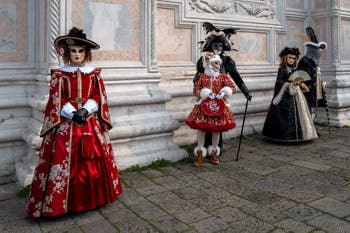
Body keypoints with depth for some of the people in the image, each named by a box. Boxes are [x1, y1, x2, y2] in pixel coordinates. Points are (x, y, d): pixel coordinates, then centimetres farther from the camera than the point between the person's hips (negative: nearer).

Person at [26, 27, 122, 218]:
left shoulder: (94, 74, 7)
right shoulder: (59, 75, 2)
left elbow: (99, 97, 2)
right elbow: (56, 101, -3)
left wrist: (85, 111, -14)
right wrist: (73, 114, -16)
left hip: (91, 122, 2)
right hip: (66, 124, -2)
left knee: (93, 162, 6)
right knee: (64, 161, -3)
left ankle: (91, 198, 23)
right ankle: (62, 202, 11)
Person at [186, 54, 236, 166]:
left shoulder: (223, 77, 7)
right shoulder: (202, 76, 4)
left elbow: (231, 86, 1)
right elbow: (195, 89, 3)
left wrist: (224, 92, -16)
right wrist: (204, 93, -14)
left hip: (218, 104, 2)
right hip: (204, 104, -1)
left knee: (217, 128, 5)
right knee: (201, 128, -5)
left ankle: (213, 152, 22)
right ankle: (200, 154, 7)